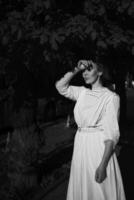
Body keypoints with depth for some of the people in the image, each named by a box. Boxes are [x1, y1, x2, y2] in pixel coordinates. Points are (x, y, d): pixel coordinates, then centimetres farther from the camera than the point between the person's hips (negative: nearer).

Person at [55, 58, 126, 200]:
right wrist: (76, 69, -1)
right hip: (80, 147, 6)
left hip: (99, 148, -6)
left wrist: (103, 165, -21)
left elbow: (112, 134, -15)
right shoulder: (82, 93, 9)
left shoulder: (111, 97, -11)